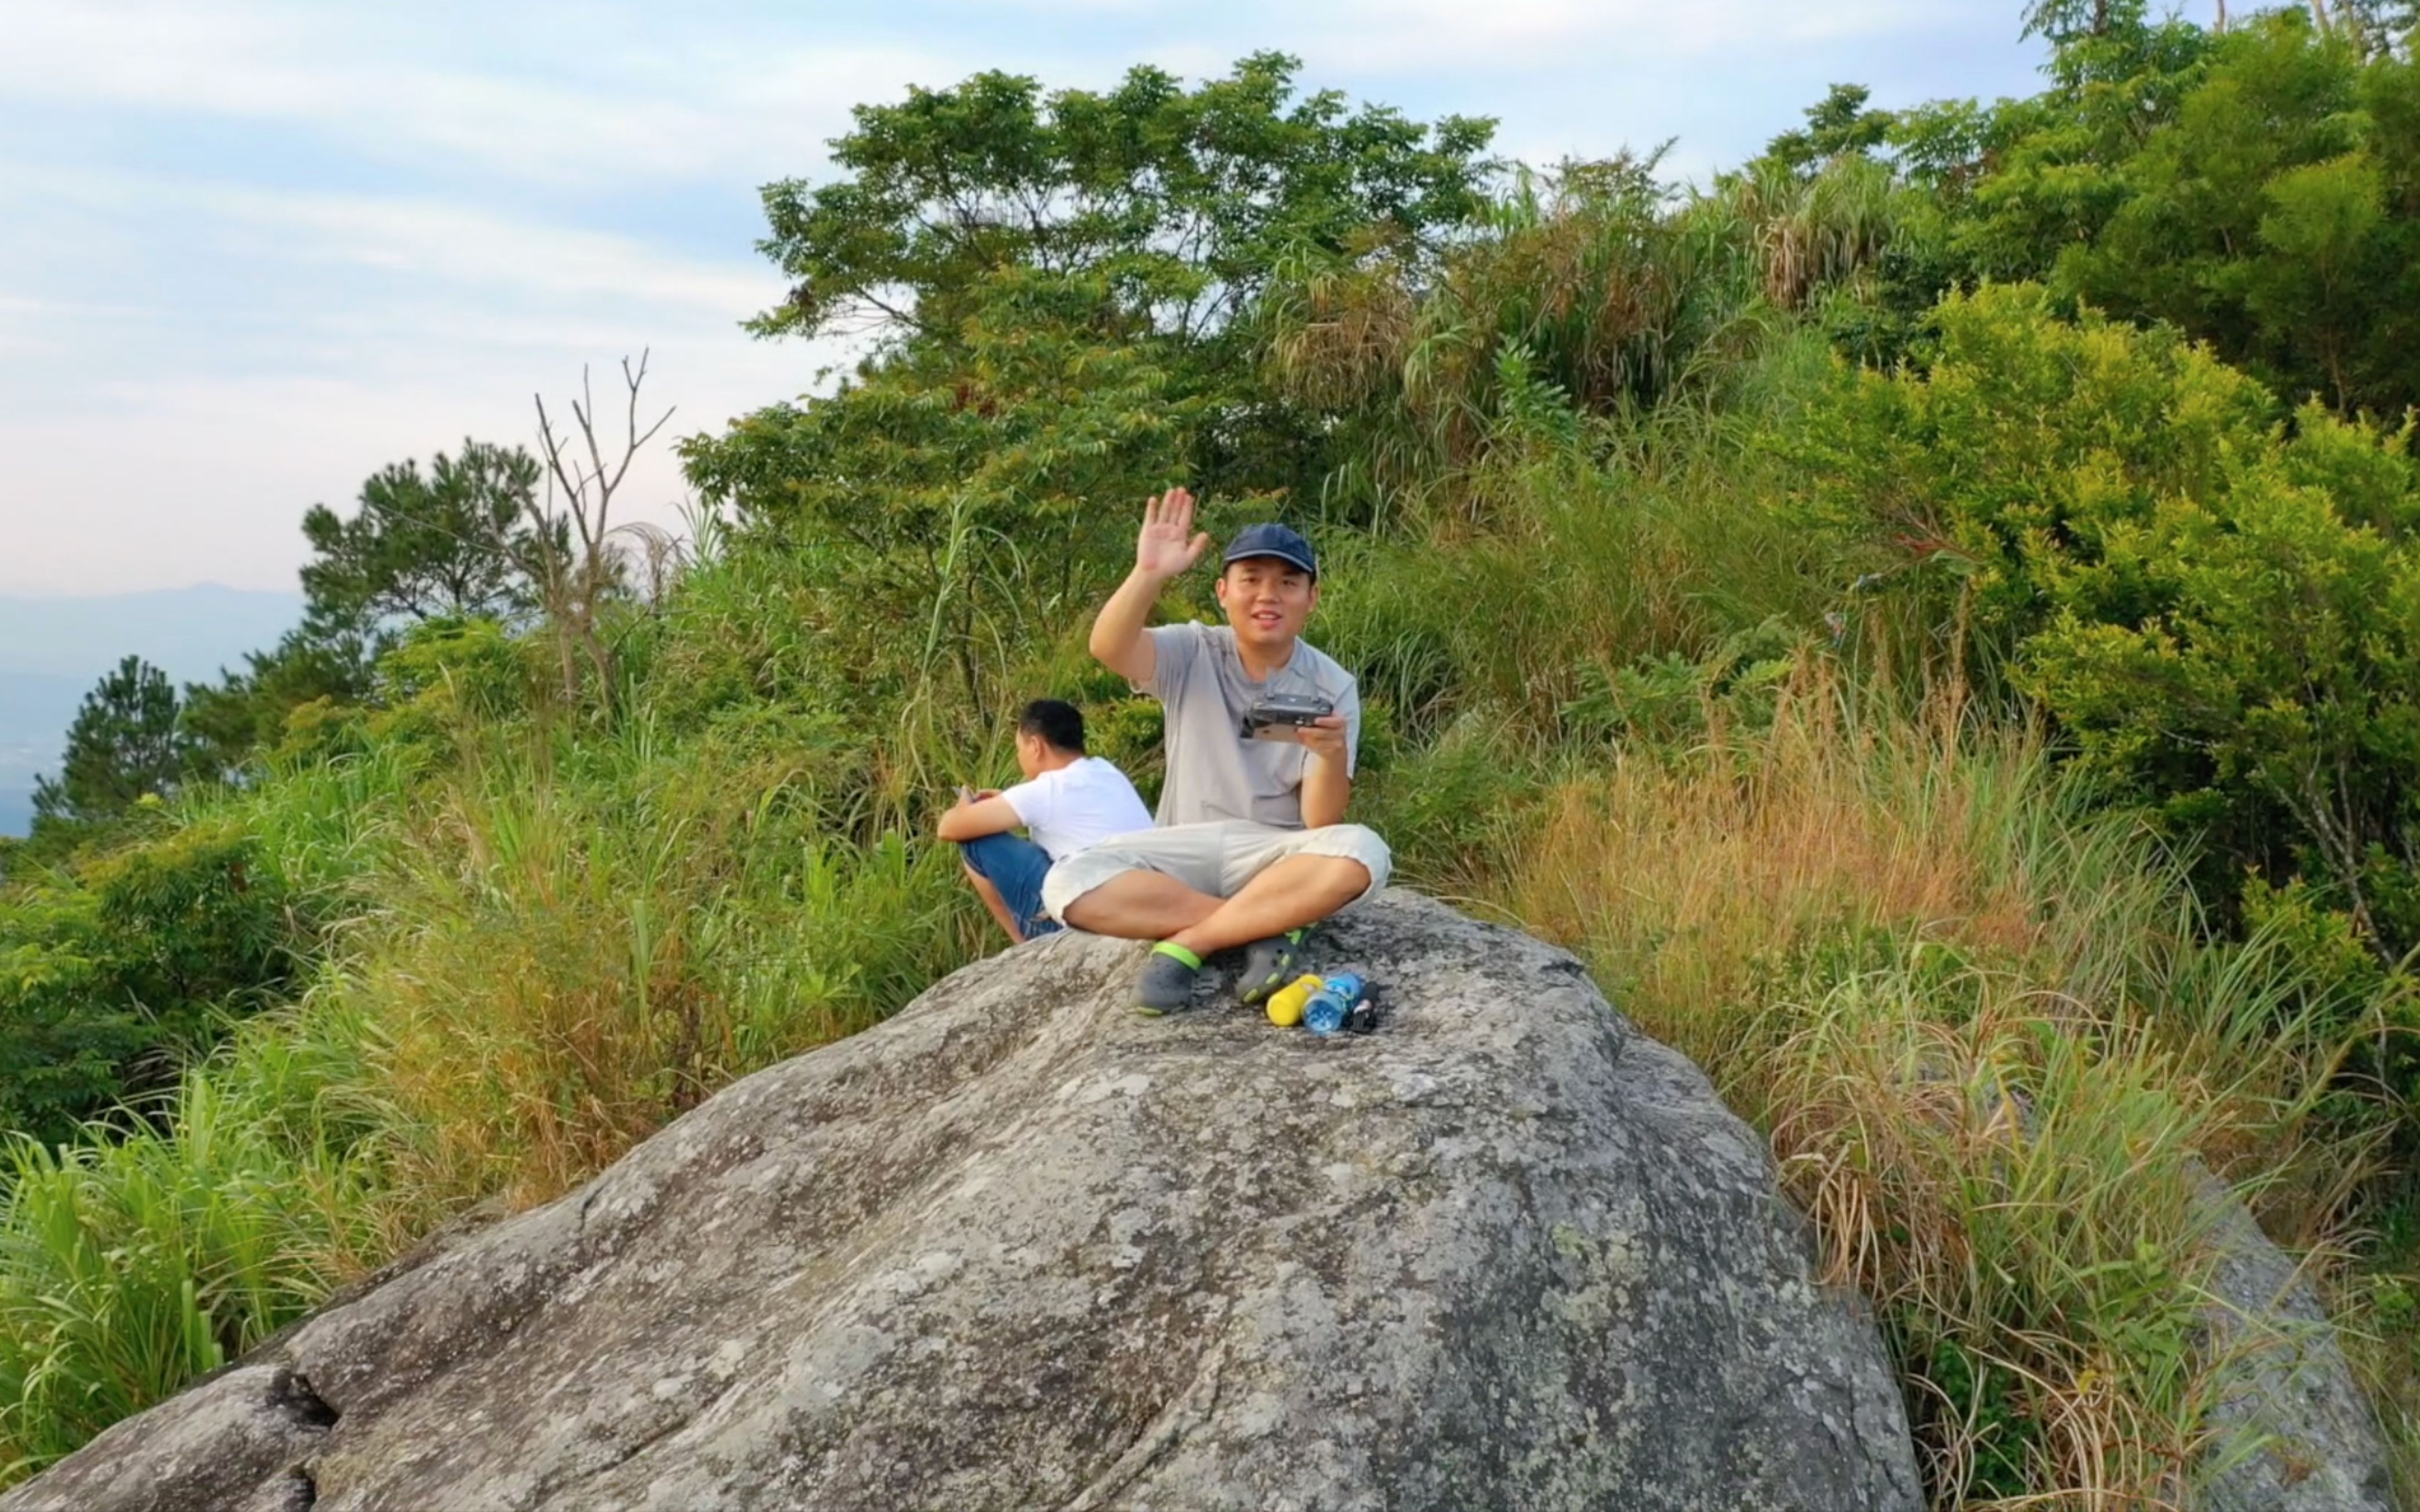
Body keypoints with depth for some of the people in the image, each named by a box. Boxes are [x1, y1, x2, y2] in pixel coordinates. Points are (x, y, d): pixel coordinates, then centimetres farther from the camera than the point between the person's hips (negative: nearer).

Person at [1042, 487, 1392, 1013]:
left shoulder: (1331, 687, -3)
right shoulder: (1191, 654, -3)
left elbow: (1320, 822, -12)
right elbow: (1108, 648, -25)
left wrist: (1332, 755, -32)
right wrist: (1149, 575, -41)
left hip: (1280, 858, 0)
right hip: (1186, 854, 1)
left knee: (1361, 854, -33)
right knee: (1068, 884, -27)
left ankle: (1186, 943, -23)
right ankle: (1267, 926, -21)